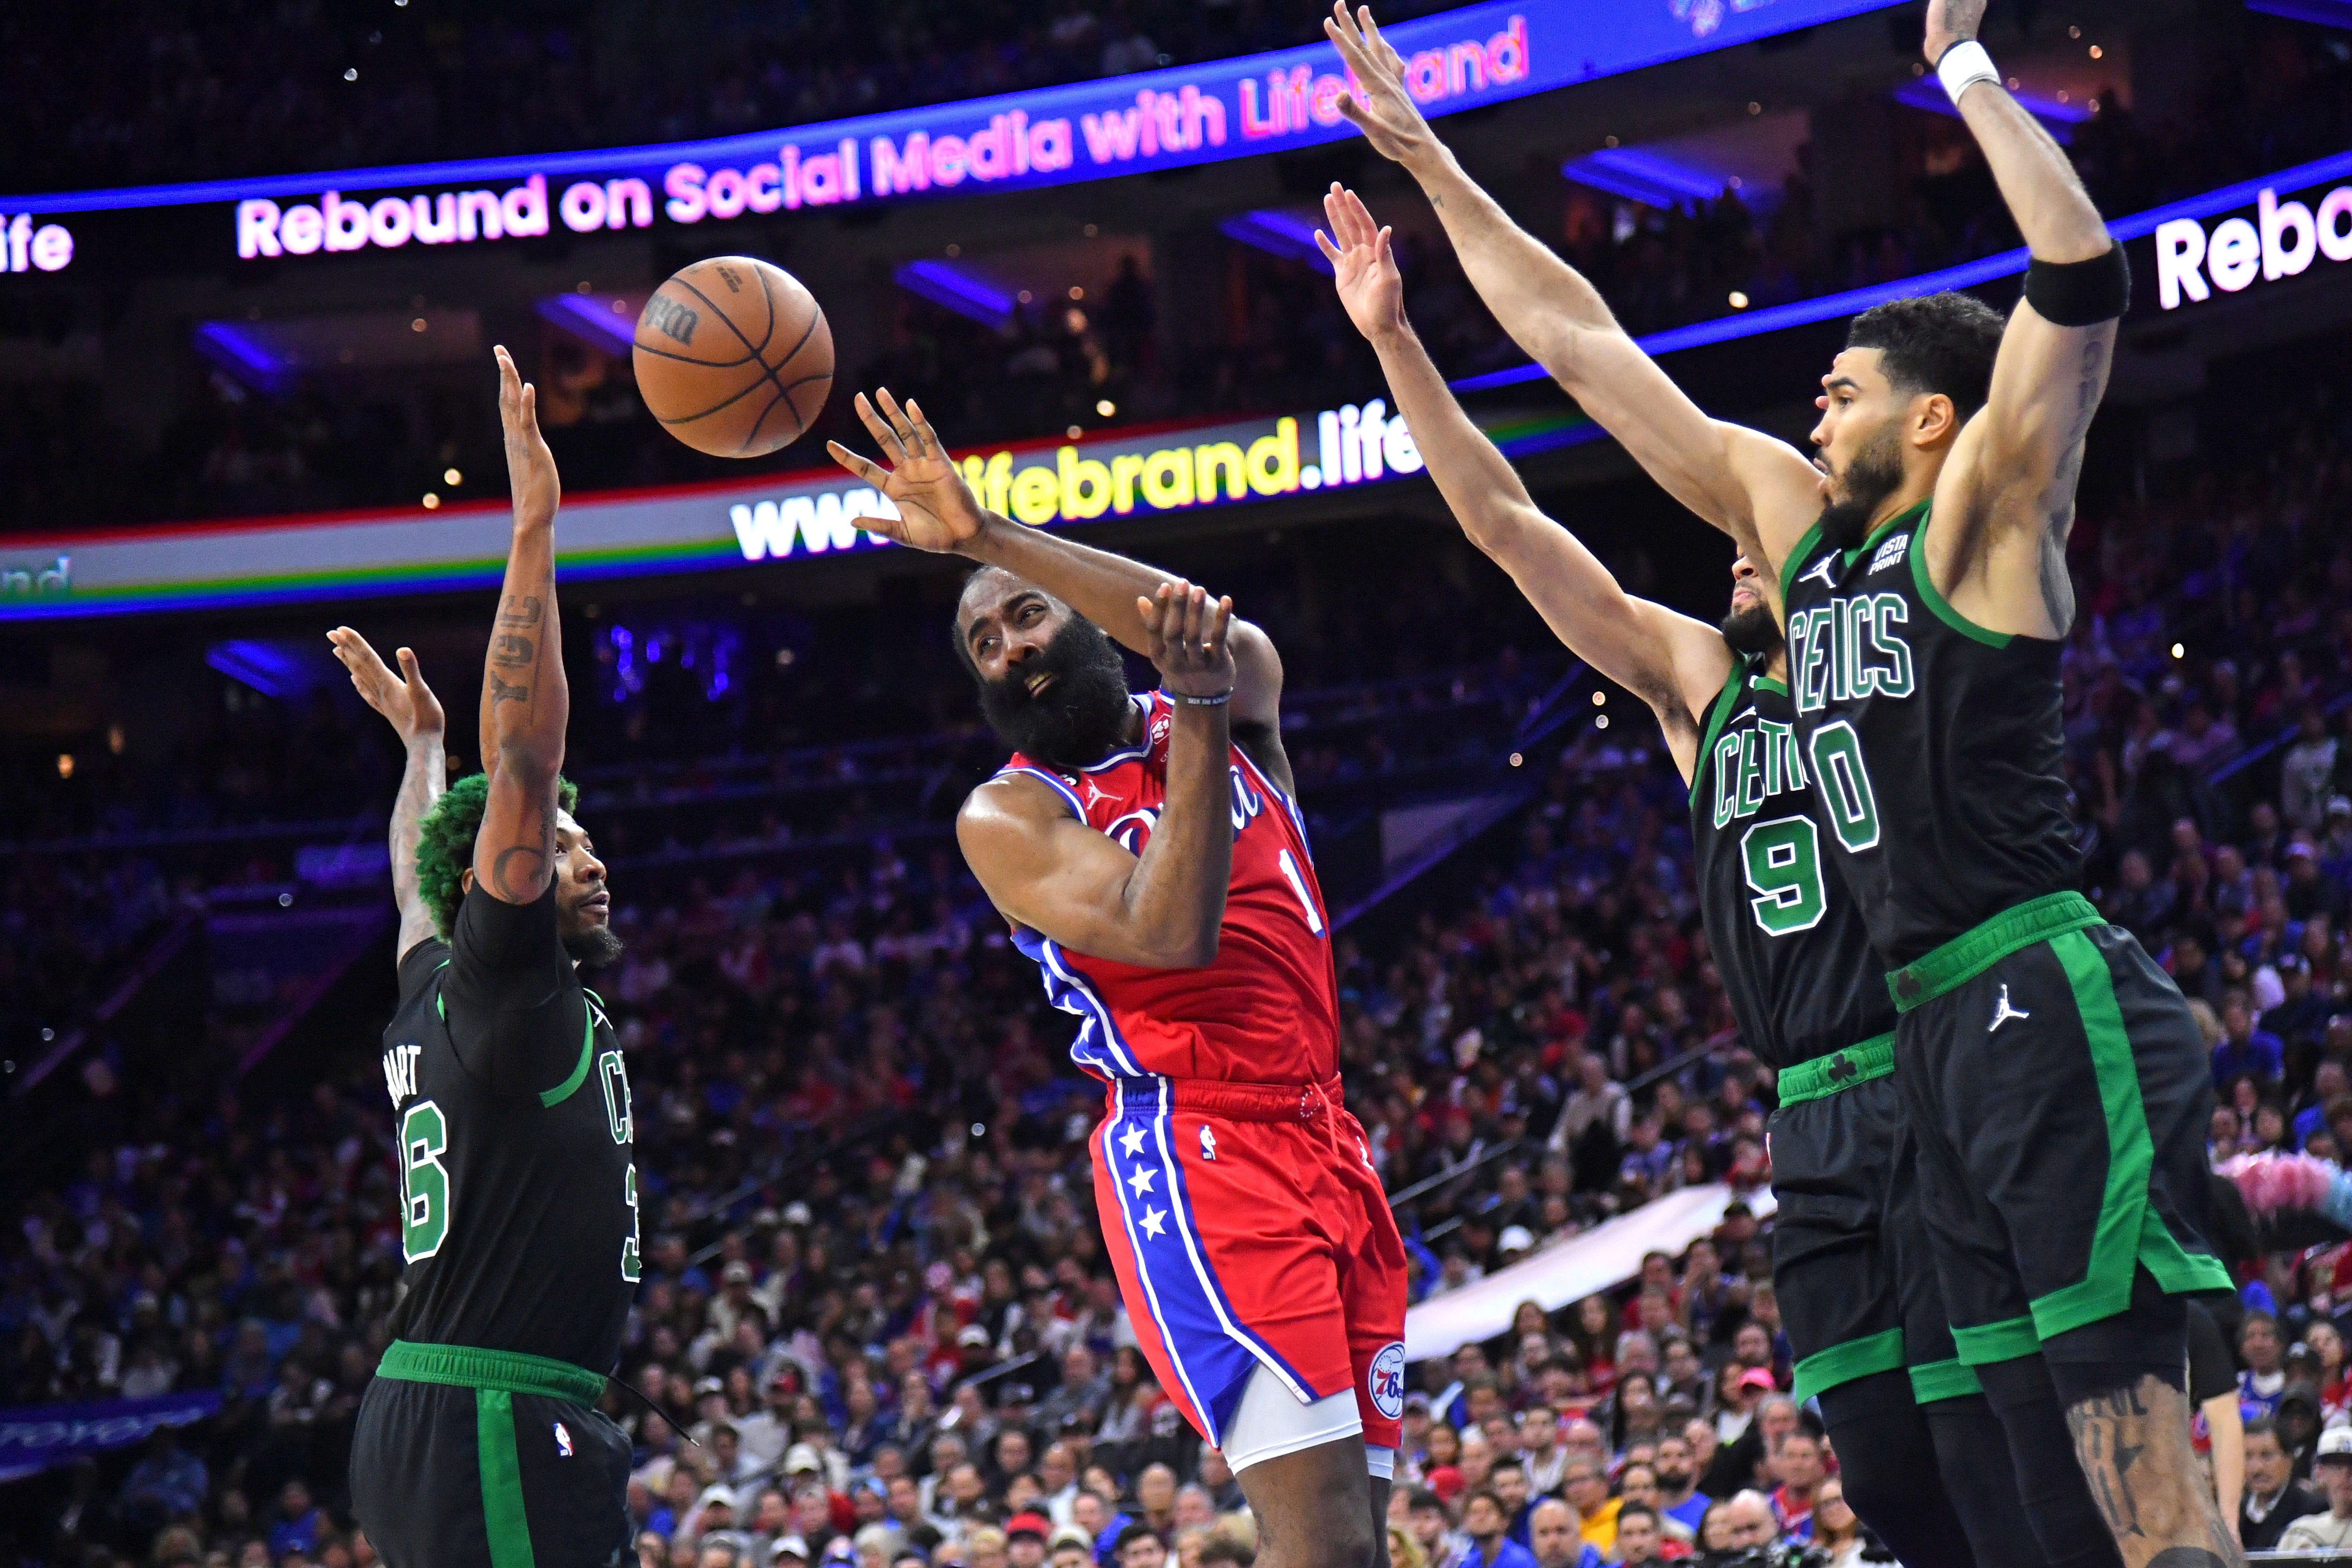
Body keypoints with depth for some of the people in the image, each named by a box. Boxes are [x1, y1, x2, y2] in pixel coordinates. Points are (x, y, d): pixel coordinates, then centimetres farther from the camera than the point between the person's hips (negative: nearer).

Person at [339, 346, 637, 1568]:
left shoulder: (434, 1005, 18)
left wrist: (419, 741, 55)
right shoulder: (502, 990, -5)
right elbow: (523, 756, -14)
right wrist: (533, 530, -15)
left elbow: (415, 884, 40)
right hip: (497, 1429, -10)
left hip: (420, 1424, 10)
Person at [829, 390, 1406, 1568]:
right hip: (1198, 1154, -5)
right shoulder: (1008, 818, 2)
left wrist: (990, 537, -20)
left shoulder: (1234, 706, 14)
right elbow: (1169, 932, -15)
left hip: (1330, 1150, 5)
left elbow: (1217, 639, -13)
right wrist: (1196, 720, -16)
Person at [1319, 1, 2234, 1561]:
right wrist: (1435, 169, 24)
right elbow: (1585, 347, 23)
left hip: (2055, 1012, -8)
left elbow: (2085, 279, -17)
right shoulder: (1797, 516, 18)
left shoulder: (1985, 519, -2)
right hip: (1941, 1027, 8)